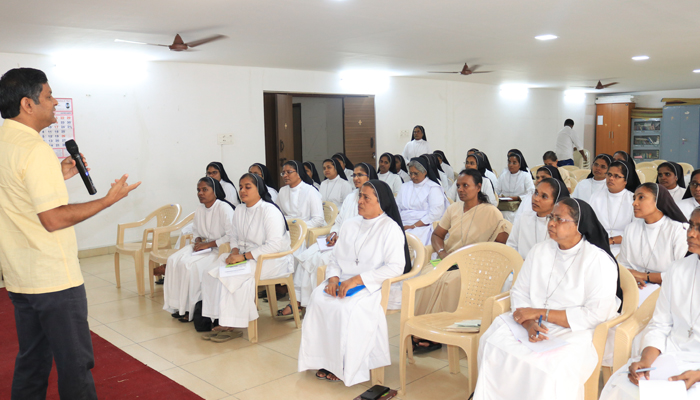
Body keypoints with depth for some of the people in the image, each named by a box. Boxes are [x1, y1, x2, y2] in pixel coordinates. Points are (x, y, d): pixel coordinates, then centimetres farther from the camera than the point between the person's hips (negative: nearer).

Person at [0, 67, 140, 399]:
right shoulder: (34, 149, -19)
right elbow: (53, 219, -23)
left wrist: (58, 176, 16)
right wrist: (109, 200, -16)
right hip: (54, 279, -9)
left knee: (31, 360, 19)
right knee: (75, 363, 2)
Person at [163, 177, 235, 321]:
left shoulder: (224, 208, -16)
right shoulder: (199, 209, 9)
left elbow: (232, 236, -22)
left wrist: (208, 244, -20)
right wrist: (198, 240, -1)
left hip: (219, 249, -8)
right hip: (202, 246, 8)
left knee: (191, 265, -27)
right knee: (174, 260, -11)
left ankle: (191, 309, -11)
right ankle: (180, 306, -6)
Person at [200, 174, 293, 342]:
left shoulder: (269, 211, -16)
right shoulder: (239, 210, 10)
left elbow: (275, 245, -23)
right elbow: (234, 236, 18)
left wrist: (244, 256, -24)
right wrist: (235, 251, -6)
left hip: (274, 260, -8)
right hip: (247, 257, 8)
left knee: (234, 276, -28)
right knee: (212, 273, -12)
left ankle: (230, 326, -14)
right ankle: (221, 322, -11)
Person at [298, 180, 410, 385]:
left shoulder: (391, 229, -4)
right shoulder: (349, 224, 16)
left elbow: (396, 267, -14)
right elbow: (336, 257, 16)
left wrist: (357, 279, -20)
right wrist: (333, 277, -7)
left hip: (371, 286, -5)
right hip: (343, 282, 6)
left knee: (346, 307, -32)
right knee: (318, 298, -23)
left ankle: (345, 366, -12)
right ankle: (325, 360, -13)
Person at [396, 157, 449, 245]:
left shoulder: (433, 188, 4)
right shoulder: (405, 186, 25)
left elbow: (435, 213, -8)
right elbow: (397, 207, 18)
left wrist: (414, 226, -14)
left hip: (422, 227, -5)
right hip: (402, 225, 5)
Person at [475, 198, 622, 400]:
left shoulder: (599, 260, -7)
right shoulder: (539, 251, 10)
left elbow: (596, 315, -14)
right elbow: (519, 292, 6)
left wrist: (540, 313, -15)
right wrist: (529, 323, -15)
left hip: (575, 333, -5)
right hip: (532, 329, 5)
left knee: (550, 367, -33)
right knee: (492, 343, -21)